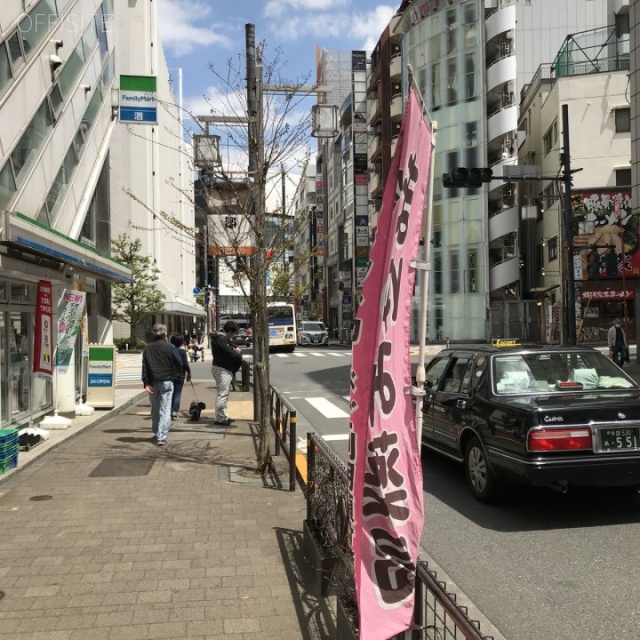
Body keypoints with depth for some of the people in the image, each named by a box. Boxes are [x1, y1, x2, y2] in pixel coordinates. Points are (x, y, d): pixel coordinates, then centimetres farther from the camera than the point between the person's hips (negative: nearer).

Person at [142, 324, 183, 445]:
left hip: (153, 382, 4)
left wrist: (146, 382, 0)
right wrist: (177, 373, 17)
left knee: (155, 409, 18)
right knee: (165, 410, -3)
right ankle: (161, 437, -10)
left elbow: (144, 366, 2)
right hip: (166, 381, -4)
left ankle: (156, 433, 29)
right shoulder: (170, 347, -5)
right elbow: (179, 363, -3)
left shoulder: (147, 348, 7)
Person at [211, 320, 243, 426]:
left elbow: (231, 346, 22)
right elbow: (230, 352, -24)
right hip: (222, 369, -11)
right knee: (222, 394, -9)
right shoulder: (221, 339, -17)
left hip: (225, 369, 11)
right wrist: (238, 355, -6)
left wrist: (236, 348, -1)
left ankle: (223, 416, 26)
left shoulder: (224, 338, 16)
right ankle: (219, 418, -6)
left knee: (223, 394, 17)